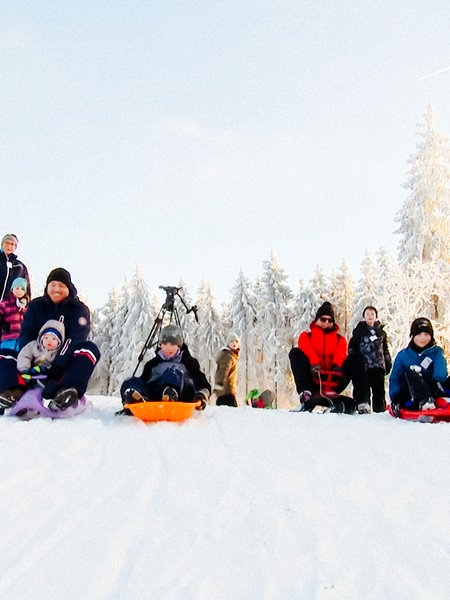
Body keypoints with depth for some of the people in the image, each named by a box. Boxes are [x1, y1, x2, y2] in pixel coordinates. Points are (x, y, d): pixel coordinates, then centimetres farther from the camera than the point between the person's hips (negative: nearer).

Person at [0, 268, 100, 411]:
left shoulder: (79, 309, -3)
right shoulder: (36, 306, 8)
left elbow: (75, 339, -18)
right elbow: (26, 335, -2)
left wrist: (56, 367, -33)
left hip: (66, 364, -3)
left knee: (89, 349, -30)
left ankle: (66, 391, -54)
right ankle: (15, 390, -40)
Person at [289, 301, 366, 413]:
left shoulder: (340, 339, 22)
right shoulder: (306, 335, 18)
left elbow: (341, 353, -2)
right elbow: (306, 349, -6)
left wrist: (337, 365, -25)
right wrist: (314, 363, -27)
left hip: (333, 380, 1)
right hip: (314, 379, -1)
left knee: (357, 358, -15)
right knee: (295, 353, -21)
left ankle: (361, 400, -29)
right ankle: (305, 394, -38)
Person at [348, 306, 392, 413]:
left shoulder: (381, 332, 17)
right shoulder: (359, 330, 7)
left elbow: (385, 349, 22)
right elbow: (352, 347, 5)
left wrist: (388, 363, 16)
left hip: (378, 366, 3)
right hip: (363, 366, -3)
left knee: (379, 390, 4)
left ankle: (380, 409, 10)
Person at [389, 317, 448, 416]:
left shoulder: (437, 353, 11)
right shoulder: (403, 355, 12)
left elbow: (440, 375, -7)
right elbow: (394, 379, 6)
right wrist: (395, 400, -11)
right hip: (409, 400, 0)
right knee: (410, 371, -28)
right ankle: (424, 401, -52)